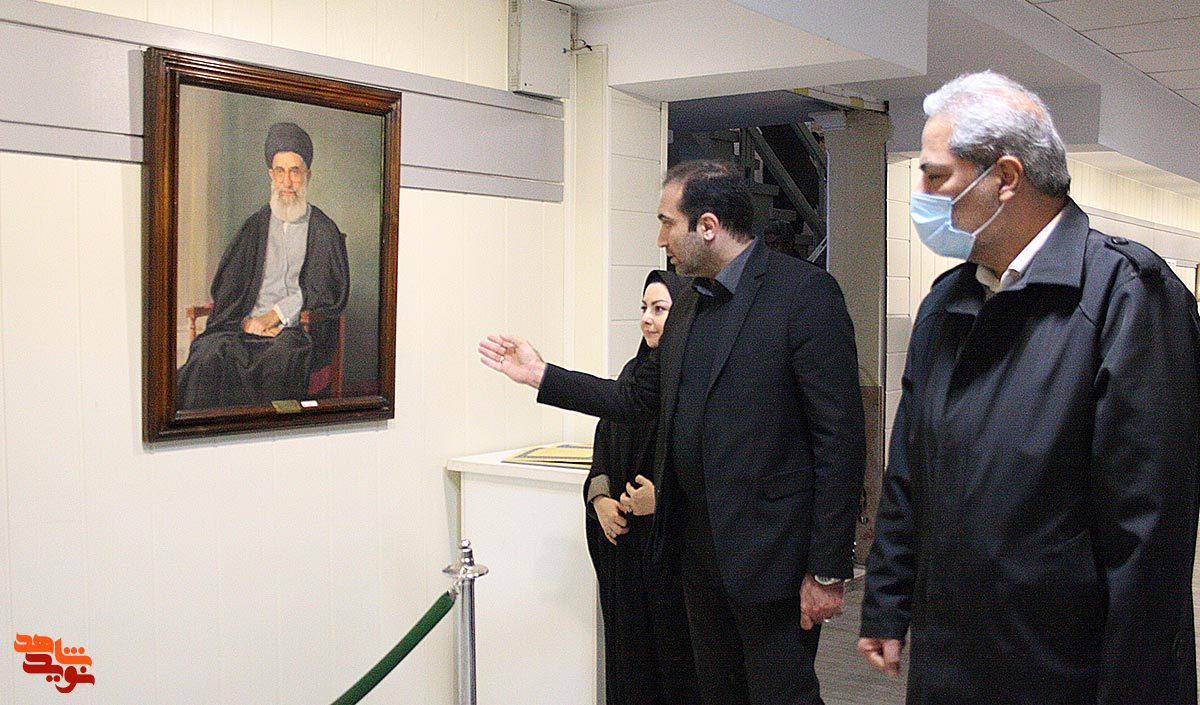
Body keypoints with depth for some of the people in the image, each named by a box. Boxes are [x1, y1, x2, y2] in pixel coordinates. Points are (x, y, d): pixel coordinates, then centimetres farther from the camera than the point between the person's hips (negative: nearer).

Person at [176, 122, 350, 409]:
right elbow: (226, 287, 12)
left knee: (284, 353, -38)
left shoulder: (324, 231, 11)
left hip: (302, 330, -2)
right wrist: (248, 320, -8)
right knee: (211, 352, -30)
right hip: (249, 326, 2)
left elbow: (329, 292, 1)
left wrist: (274, 315, -8)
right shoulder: (255, 226, 19)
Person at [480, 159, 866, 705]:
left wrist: (828, 571, -18)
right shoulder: (690, 303, 12)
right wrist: (542, 376, 17)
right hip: (699, 546, 8)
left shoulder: (804, 292, -14)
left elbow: (840, 438, -17)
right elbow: (640, 398, 20)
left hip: (768, 552, -8)